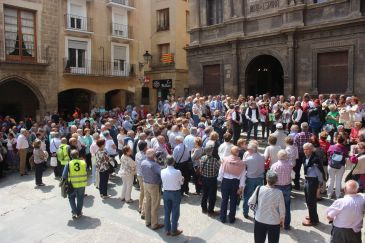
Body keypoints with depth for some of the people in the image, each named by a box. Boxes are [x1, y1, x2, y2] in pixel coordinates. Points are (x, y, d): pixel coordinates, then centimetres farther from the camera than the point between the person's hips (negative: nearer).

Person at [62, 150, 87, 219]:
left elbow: (64, 175, -7)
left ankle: (74, 212, 11)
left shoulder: (69, 164, -11)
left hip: (72, 185, -1)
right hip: (82, 184, 1)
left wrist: (67, 180, 9)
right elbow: (86, 173, 4)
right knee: (80, 198, 18)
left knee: (71, 198, 20)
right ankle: (79, 213, 27)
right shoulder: (84, 163, -5)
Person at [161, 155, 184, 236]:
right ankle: (174, 231, 23)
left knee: (166, 212, 16)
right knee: (175, 212, 12)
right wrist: (182, 178, 12)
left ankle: (167, 230, 29)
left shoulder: (162, 171, -12)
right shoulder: (177, 172, -22)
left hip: (166, 193, 4)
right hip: (175, 193, -3)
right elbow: (181, 182, -8)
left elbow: (163, 182, 0)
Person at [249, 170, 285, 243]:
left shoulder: (259, 189, -16)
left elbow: (250, 202, -6)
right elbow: (282, 209, -9)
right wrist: (282, 219, 10)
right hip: (274, 222, -1)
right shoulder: (279, 193, -19)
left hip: (259, 221, 1)